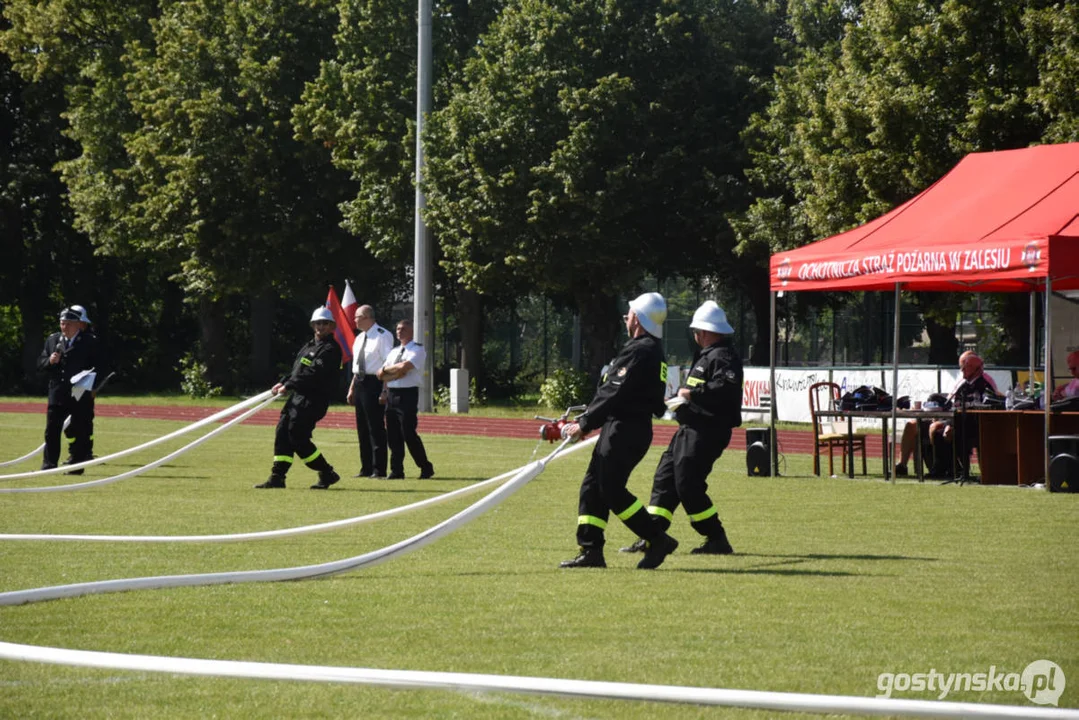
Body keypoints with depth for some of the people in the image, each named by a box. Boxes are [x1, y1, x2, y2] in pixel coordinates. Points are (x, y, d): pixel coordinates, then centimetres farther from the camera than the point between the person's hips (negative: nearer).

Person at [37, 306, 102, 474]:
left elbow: (97, 366, -4)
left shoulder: (90, 341, -1)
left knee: (80, 431, 1)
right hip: (57, 395, 4)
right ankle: (49, 465, 7)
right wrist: (50, 361, -11)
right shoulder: (52, 340, 11)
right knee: (51, 431, 2)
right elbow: (40, 364, 11)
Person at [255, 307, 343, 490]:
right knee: (282, 433, 2)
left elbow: (314, 374, -20)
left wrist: (289, 385, -20)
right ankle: (277, 477, 5)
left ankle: (327, 473, 0)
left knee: (298, 437, -12)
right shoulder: (308, 346, 21)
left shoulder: (331, 349, -10)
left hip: (312, 400, -9)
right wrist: (283, 383, 7)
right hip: (297, 397, 9)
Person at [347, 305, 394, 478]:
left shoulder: (382, 336, -10)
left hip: (374, 383, -9)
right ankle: (366, 468, 17)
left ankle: (379, 469, -3)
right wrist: (352, 388, 19)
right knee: (362, 428, 11)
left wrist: (385, 391, -20)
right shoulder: (359, 338, 16)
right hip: (360, 384, 9)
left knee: (376, 427, -7)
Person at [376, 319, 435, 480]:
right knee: (393, 435, 5)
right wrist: (396, 373, -8)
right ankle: (396, 471, 10)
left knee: (409, 434, -9)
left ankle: (426, 468, 2)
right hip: (391, 394, 7)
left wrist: (387, 369, -5)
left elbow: (404, 366, -21)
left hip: (408, 395, -7)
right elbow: (381, 374, 10)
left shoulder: (417, 350, -4)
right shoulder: (394, 352, 19)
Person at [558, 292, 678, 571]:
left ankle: (657, 540, -5)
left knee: (612, 490, -9)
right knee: (592, 486, 9)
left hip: (625, 431, -10)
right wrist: (586, 420, 15)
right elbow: (612, 391, 19)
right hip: (620, 427, 10)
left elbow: (615, 394, -20)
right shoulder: (649, 350, 17)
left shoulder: (641, 352, -16)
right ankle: (591, 550, 8)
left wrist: (585, 424, -15)